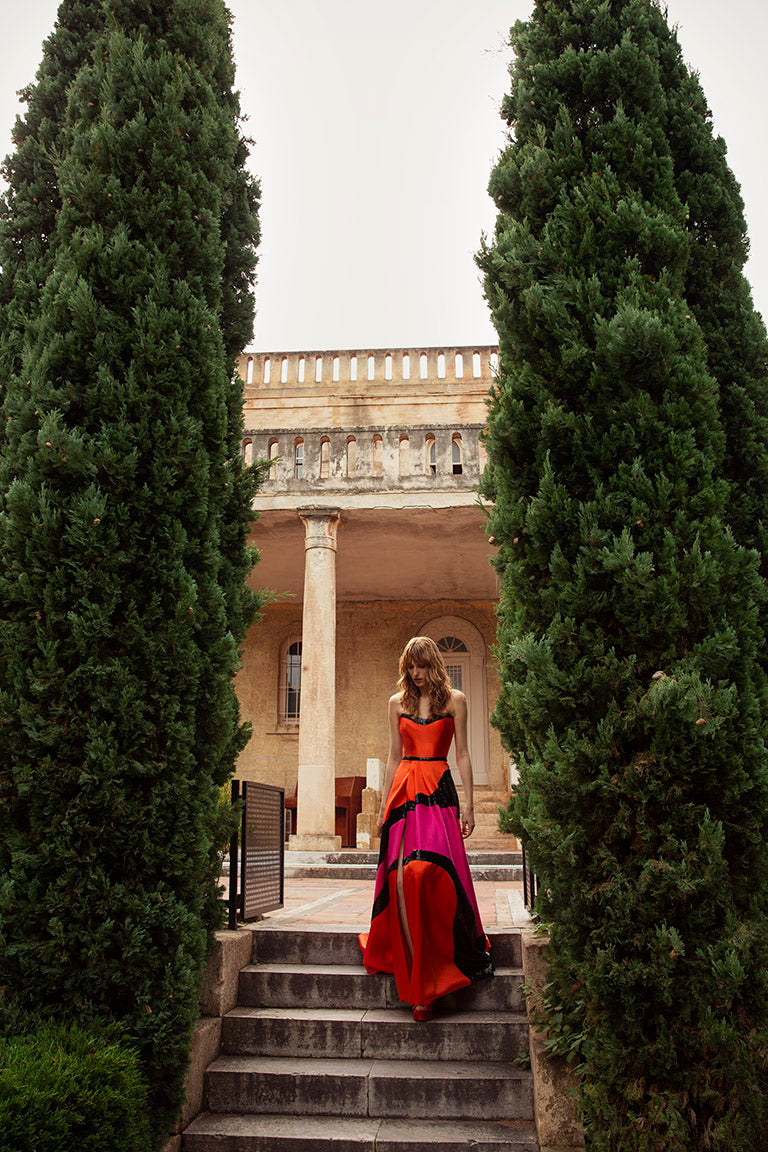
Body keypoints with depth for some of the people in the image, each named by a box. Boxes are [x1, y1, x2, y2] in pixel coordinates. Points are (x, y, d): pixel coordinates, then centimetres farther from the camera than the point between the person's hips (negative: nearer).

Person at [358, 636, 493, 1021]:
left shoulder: (454, 700, 6)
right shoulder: (398, 702, 14)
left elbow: (462, 755, 5)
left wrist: (468, 804, -1)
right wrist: (384, 805, 12)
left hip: (438, 791, -3)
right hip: (403, 792, 3)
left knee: (427, 871, -16)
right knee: (399, 876, -6)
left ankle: (425, 983, -7)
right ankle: (408, 962, 8)